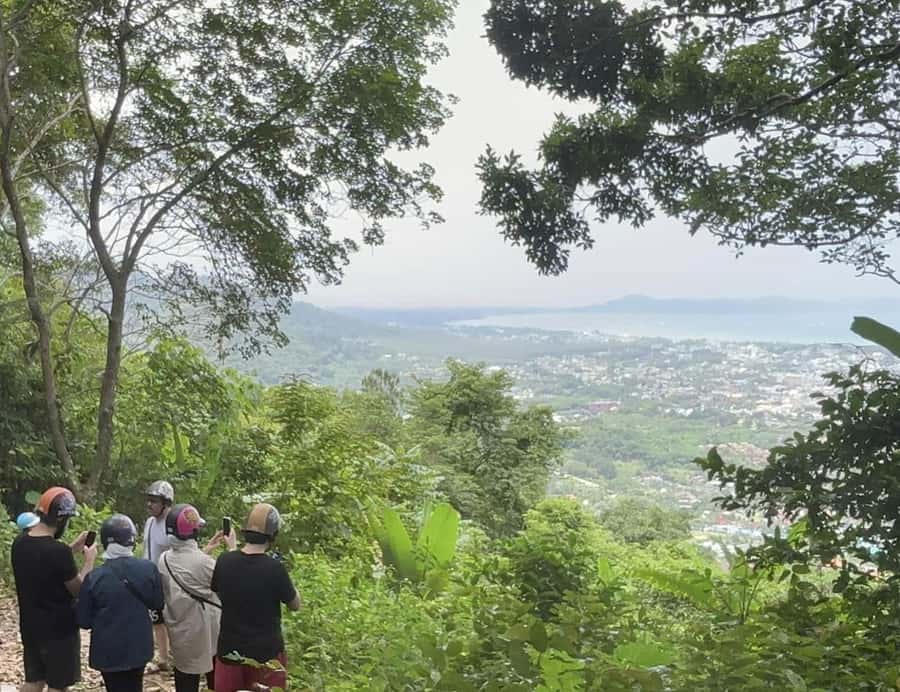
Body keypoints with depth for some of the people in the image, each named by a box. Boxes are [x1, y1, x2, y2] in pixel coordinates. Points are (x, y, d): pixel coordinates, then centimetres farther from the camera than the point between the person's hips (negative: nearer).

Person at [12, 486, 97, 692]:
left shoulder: (19, 542, -4)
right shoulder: (59, 551, -27)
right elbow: (79, 590, -15)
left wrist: (72, 550, 11)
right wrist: (89, 560, -3)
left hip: (30, 627, 7)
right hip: (59, 629, -7)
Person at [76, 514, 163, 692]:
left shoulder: (94, 577, -16)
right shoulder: (148, 568, -12)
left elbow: (84, 621, -8)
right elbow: (158, 604, 1)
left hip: (108, 652, -2)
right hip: (139, 647, 2)